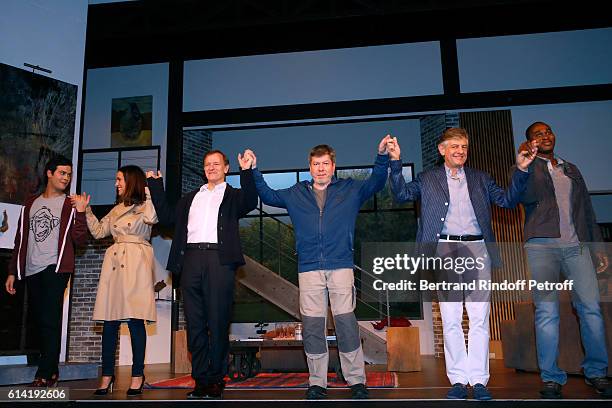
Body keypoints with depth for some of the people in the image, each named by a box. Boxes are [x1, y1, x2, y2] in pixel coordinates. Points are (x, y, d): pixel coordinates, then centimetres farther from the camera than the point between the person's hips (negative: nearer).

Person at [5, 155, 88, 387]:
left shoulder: (71, 205, 4)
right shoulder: (30, 204, 17)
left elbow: (80, 240, -6)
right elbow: (20, 240, 19)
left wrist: (80, 212, -18)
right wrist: (12, 271, 15)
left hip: (56, 268, -5)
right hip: (31, 270, 5)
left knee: (50, 321, -10)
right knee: (39, 320, 7)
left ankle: (44, 376, -7)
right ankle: (52, 371, 17)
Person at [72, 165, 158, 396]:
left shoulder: (145, 205, 2)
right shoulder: (116, 209, 23)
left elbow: (153, 218, -20)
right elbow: (98, 231, 24)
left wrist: (149, 191, -16)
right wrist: (85, 210, 19)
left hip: (136, 264, -6)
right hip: (114, 262, 6)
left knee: (135, 320, -5)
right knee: (109, 321, 4)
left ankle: (137, 375, 4)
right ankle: (107, 375, 12)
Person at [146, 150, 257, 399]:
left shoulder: (232, 195, 15)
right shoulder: (190, 198, 28)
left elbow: (250, 203, -6)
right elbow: (167, 217, 21)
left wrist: (246, 172, -16)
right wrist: (156, 187, 20)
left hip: (219, 259, -4)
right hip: (191, 259, 4)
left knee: (218, 322, -4)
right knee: (194, 323, 4)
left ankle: (217, 380, 5)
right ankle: (200, 380, 12)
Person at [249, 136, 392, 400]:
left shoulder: (350, 190, 13)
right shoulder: (296, 194, 17)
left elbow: (376, 183, 4)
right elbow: (268, 196, 20)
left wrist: (382, 156, -10)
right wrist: (254, 172, 10)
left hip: (341, 266, -1)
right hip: (309, 269, 2)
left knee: (346, 322, -4)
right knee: (312, 326, 2)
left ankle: (357, 381, 8)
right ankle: (317, 383, 14)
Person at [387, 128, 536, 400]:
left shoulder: (479, 178, 17)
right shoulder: (428, 179, 13)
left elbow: (508, 200, 12)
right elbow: (402, 194, 1)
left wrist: (521, 170, 0)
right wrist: (396, 162, -9)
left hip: (477, 250, 2)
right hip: (446, 251, -1)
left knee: (479, 319, 1)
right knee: (450, 320, 1)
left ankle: (479, 381, 10)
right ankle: (458, 381, 10)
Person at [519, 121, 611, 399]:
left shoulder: (572, 170, 24)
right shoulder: (527, 167, 12)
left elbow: (586, 209, 23)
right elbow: (524, 197, -8)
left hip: (577, 245, 4)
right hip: (542, 245, -3)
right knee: (546, 311, -8)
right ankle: (551, 379, -2)